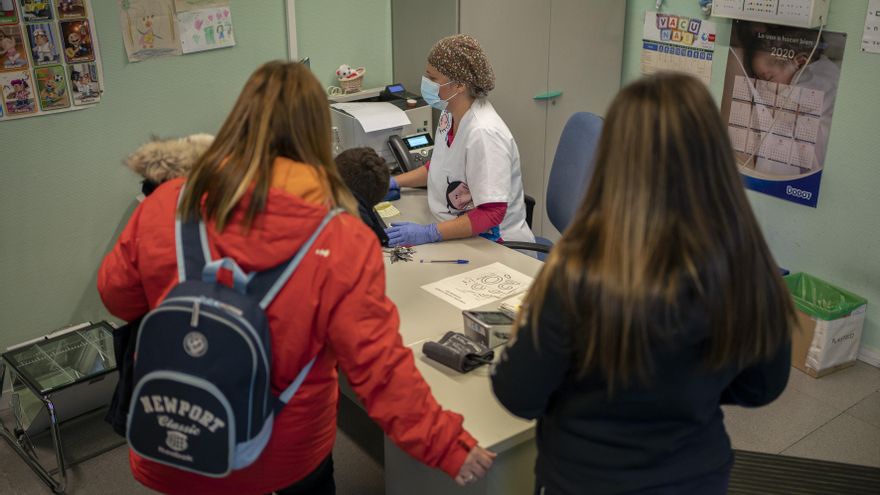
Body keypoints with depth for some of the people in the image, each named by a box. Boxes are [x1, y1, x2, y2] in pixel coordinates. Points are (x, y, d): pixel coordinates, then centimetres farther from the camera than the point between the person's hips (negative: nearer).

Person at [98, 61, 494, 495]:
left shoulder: (165, 206, -17)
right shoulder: (342, 244, -24)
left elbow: (117, 297, 0)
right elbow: (379, 365, -23)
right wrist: (447, 446, -13)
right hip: (286, 458, -2)